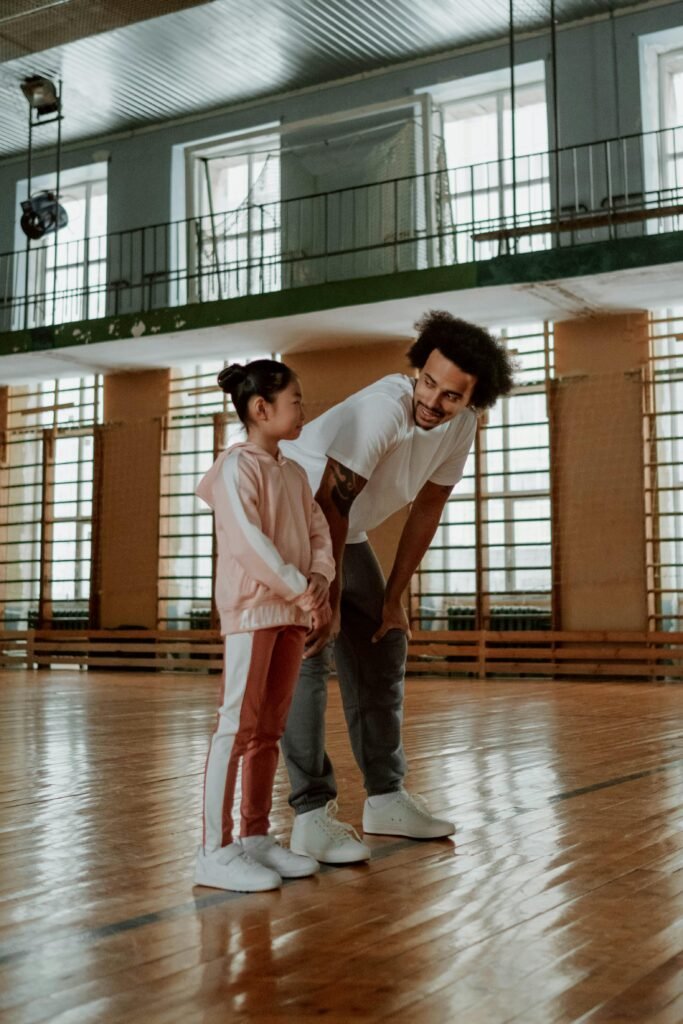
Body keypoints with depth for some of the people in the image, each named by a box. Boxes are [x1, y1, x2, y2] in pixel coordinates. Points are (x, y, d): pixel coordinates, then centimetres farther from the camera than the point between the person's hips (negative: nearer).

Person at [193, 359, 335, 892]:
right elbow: (248, 541, -19)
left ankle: (256, 837, 19)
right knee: (238, 725, -8)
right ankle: (216, 851, -5)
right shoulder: (237, 466, -8)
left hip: (292, 611, 8)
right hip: (251, 608, -8)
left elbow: (318, 532, 11)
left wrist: (319, 579, -8)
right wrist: (300, 588, -19)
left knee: (270, 728, 11)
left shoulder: (294, 473, 17)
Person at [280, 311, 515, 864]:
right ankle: (312, 813, -10)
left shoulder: (461, 425, -9)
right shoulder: (386, 405, -32)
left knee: (383, 648, 8)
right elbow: (331, 502, -30)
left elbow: (426, 509, 1)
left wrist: (393, 597, 3)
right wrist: (330, 602, -26)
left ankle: (386, 798, 17)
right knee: (306, 659, -14)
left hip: (347, 532, 8)